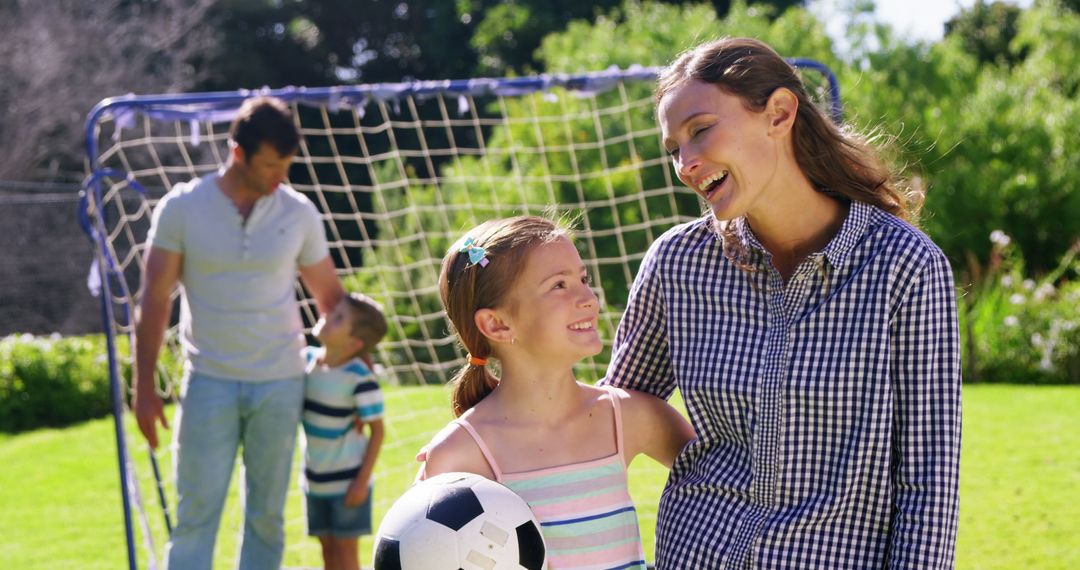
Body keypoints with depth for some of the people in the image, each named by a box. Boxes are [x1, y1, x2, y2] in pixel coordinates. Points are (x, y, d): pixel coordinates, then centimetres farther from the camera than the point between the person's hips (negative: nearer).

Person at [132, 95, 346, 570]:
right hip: (209, 383, -2)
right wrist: (144, 386, -5)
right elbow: (154, 301, -2)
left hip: (280, 383, 2)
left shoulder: (299, 214, 1)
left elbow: (330, 298, 10)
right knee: (196, 513, -5)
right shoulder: (182, 208, -5)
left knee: (267, 515, 8)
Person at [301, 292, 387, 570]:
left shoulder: (360, 378, -22)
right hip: (315, 478, 6)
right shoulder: (308, 359, -3)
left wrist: (362, 482, -16)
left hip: (347, 481, -6)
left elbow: (377, 431, -15)